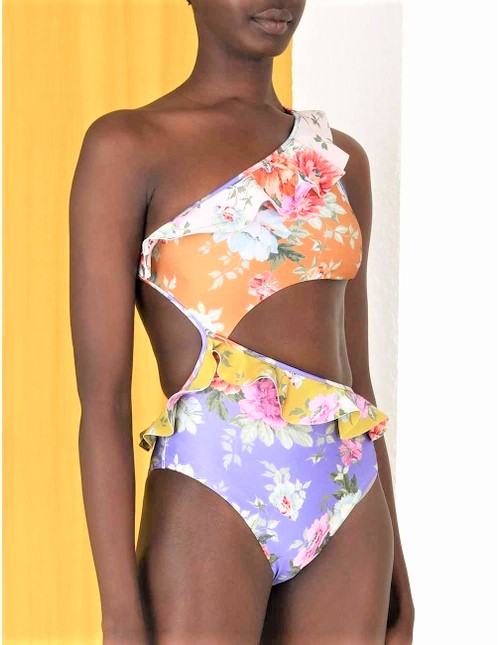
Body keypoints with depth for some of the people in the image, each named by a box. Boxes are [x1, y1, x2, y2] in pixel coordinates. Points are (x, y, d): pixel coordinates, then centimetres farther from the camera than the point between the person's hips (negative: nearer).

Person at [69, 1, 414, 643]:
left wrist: (393, 563, 16)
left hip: (350, 516, 5)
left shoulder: (339, 158, 14)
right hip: (211, 504, -5)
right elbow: (101, 396, -8)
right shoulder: (127, 145, -3)